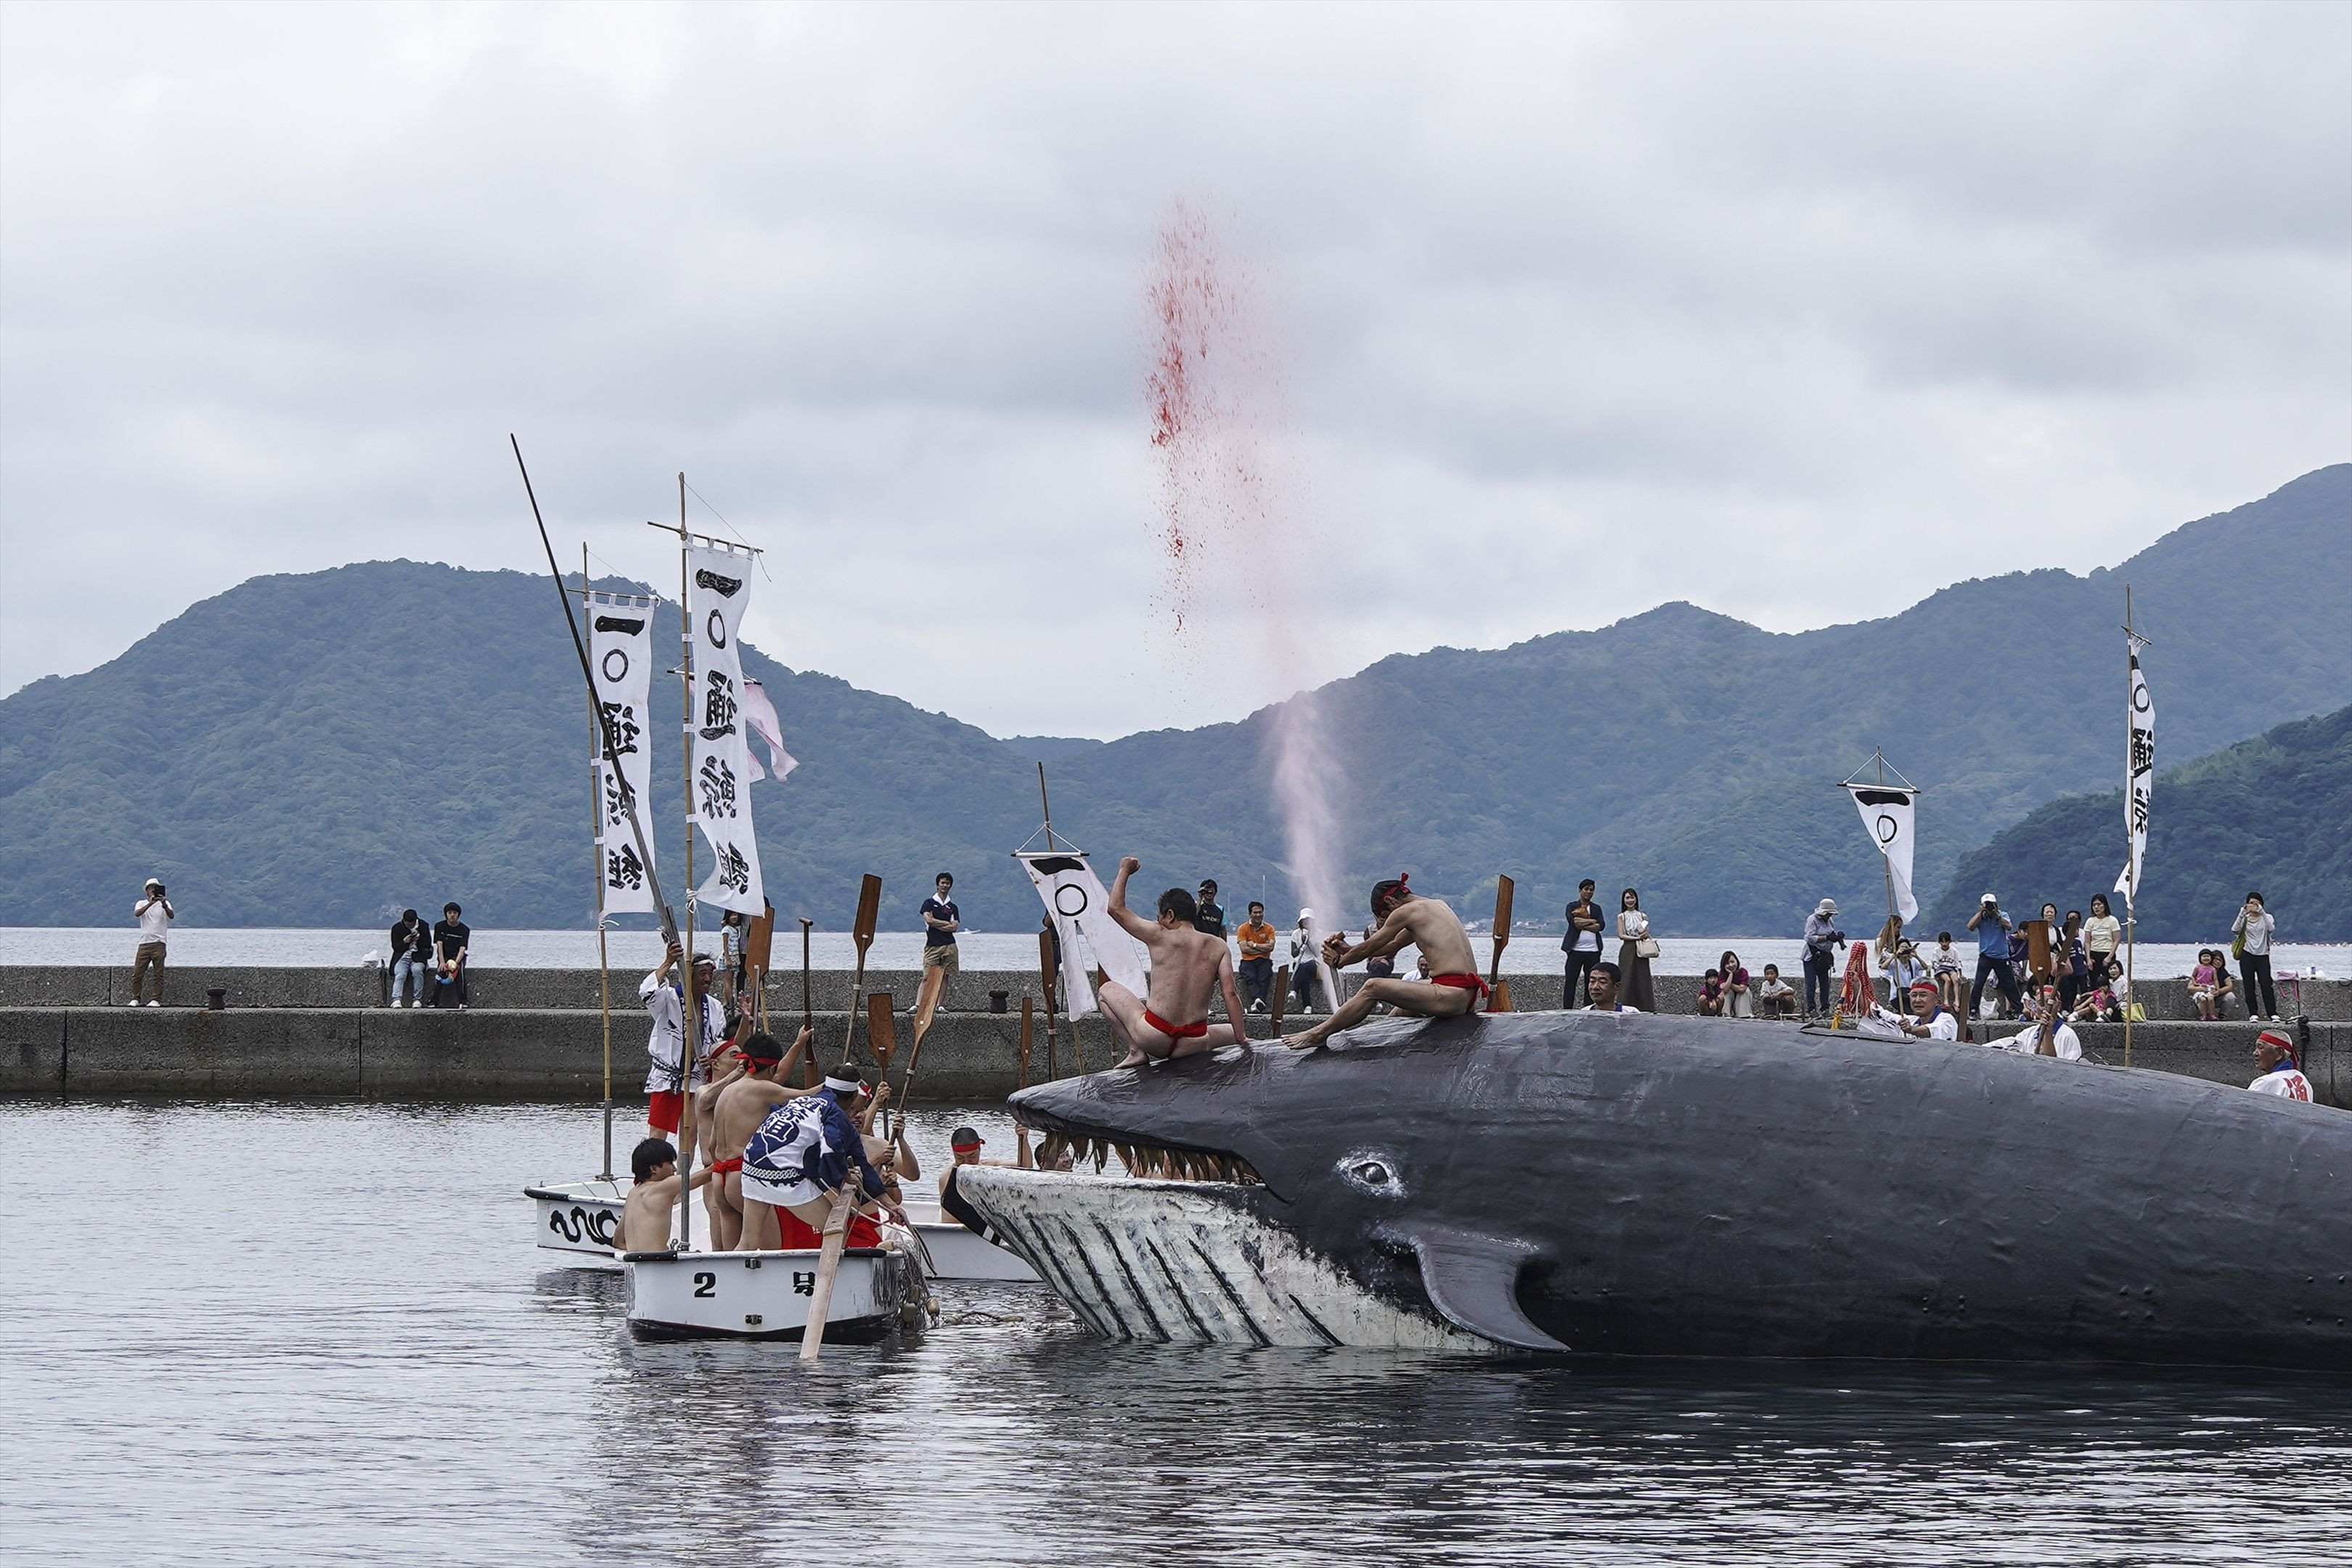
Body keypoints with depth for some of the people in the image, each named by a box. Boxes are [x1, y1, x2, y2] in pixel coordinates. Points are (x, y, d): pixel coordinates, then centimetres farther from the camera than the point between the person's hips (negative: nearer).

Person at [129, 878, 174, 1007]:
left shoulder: (164, 903, 8)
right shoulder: (141, 904, 10)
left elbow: (171, 916, -11)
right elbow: (137, 913, -12)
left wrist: (165, 906, -31)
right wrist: (150, 904, -27)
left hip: (159, 943, -1)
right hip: (144, 943, 1)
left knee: (158, 974, -4)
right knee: (137, 973, -1)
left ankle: (156, 1000, 0)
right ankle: (134, 999, 6)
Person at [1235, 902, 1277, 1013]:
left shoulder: (1269, 929, 9)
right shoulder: (1243, 928, 5)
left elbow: (1271, 947, -4)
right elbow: (1244, 949, -6)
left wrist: (1254, 945, -6)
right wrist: (1263, 948, -4)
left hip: (1264, 961, 1)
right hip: (1248, 961, -1)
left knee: (1265, 977, -31)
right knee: (1250, 978, -32)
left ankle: (1256, 1004, -46)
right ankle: (1258, 999, -55)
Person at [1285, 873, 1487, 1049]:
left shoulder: (1406, 911, -5)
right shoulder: (1436, 907, 23)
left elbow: (1368, 948, 5)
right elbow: (1393, 948, 32)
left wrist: (1339, 962, 22)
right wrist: (1348, 951, 33)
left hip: (1451, 996, -10)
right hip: (1467, 995, 10)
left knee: (1372, 988, -9)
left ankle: (1318, 1035, -2)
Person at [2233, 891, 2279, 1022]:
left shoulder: (2266, 918, 7)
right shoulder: (2245, 919, 8)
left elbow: (2272, 929, -17)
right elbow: (2234, 930, -12)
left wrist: (2262, 912, -23)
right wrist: (2242, 914, -22)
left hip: (2263, 956, -1)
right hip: (2247, 955, 1)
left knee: (2266, 984, -10)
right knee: (2249, 986, -1)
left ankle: (2273, 1013, -8)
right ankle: (2253, 1013, 4)